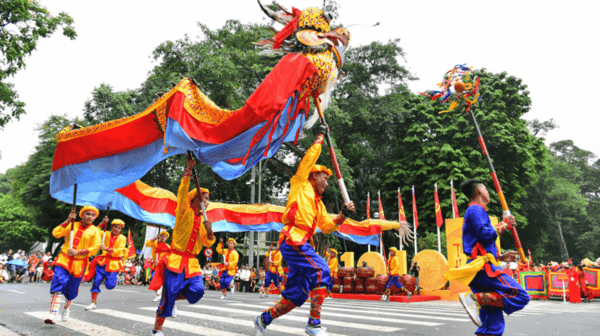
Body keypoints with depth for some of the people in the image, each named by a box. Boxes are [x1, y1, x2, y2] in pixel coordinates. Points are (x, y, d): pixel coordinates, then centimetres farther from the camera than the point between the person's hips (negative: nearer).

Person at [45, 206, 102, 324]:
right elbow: (56, 233, -7)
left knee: (71, 291, 11)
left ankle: (66, 308, 41)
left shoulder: (95, 231, 1)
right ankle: (53, 315, -19)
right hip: (64, 260, 0)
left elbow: (95, 248, -5)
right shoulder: (72, 225, 5)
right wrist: (68, 221, -15)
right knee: (58, 283, -20)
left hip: (79, 264, 0)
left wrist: (78, 252, -15)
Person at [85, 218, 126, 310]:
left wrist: (106, 248, -23)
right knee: (96, 281, -5)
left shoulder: (122, 238, -2)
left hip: (113, 264, -2)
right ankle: (93, 303, 9)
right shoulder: (106, 234, 4)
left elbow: (119, 251, -12)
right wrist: (102, 223, -14)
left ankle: (113, 280, 31)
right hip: (102, 261, 2)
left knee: (109, 285, -6)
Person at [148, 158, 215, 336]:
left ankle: (174, 299, 16)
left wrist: (209, 231, -7)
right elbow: (182, 193, -16)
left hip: (192, 263, 5)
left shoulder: (202, 220, 15)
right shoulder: (184, 212, 0)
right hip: (176, 259, -5)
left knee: (197, 290, -15)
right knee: (169, 296, -3)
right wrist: (188, 171, -21)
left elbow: (208, 243, 13)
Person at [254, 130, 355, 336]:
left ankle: (264, 319, 20)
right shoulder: (301, 184, 9)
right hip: (292, 240, -8)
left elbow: (327, 227, 23)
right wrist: (321, 137, 17)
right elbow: (309, 157, 5)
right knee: (321, 271, -21)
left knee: (296, 297, 4)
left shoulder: (319, 203, 27)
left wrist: (343, 215, 10)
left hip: (303, 245, 8)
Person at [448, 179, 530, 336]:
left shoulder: (477, 211, 26)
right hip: (483, 267, -9)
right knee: (521, 296, -17)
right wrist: (504, 224, -4)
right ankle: (475, 298, -20)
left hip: (480, 269, 9)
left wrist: (501, 257, 20)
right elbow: (485, 234, -19)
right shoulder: (475, 209, -3)